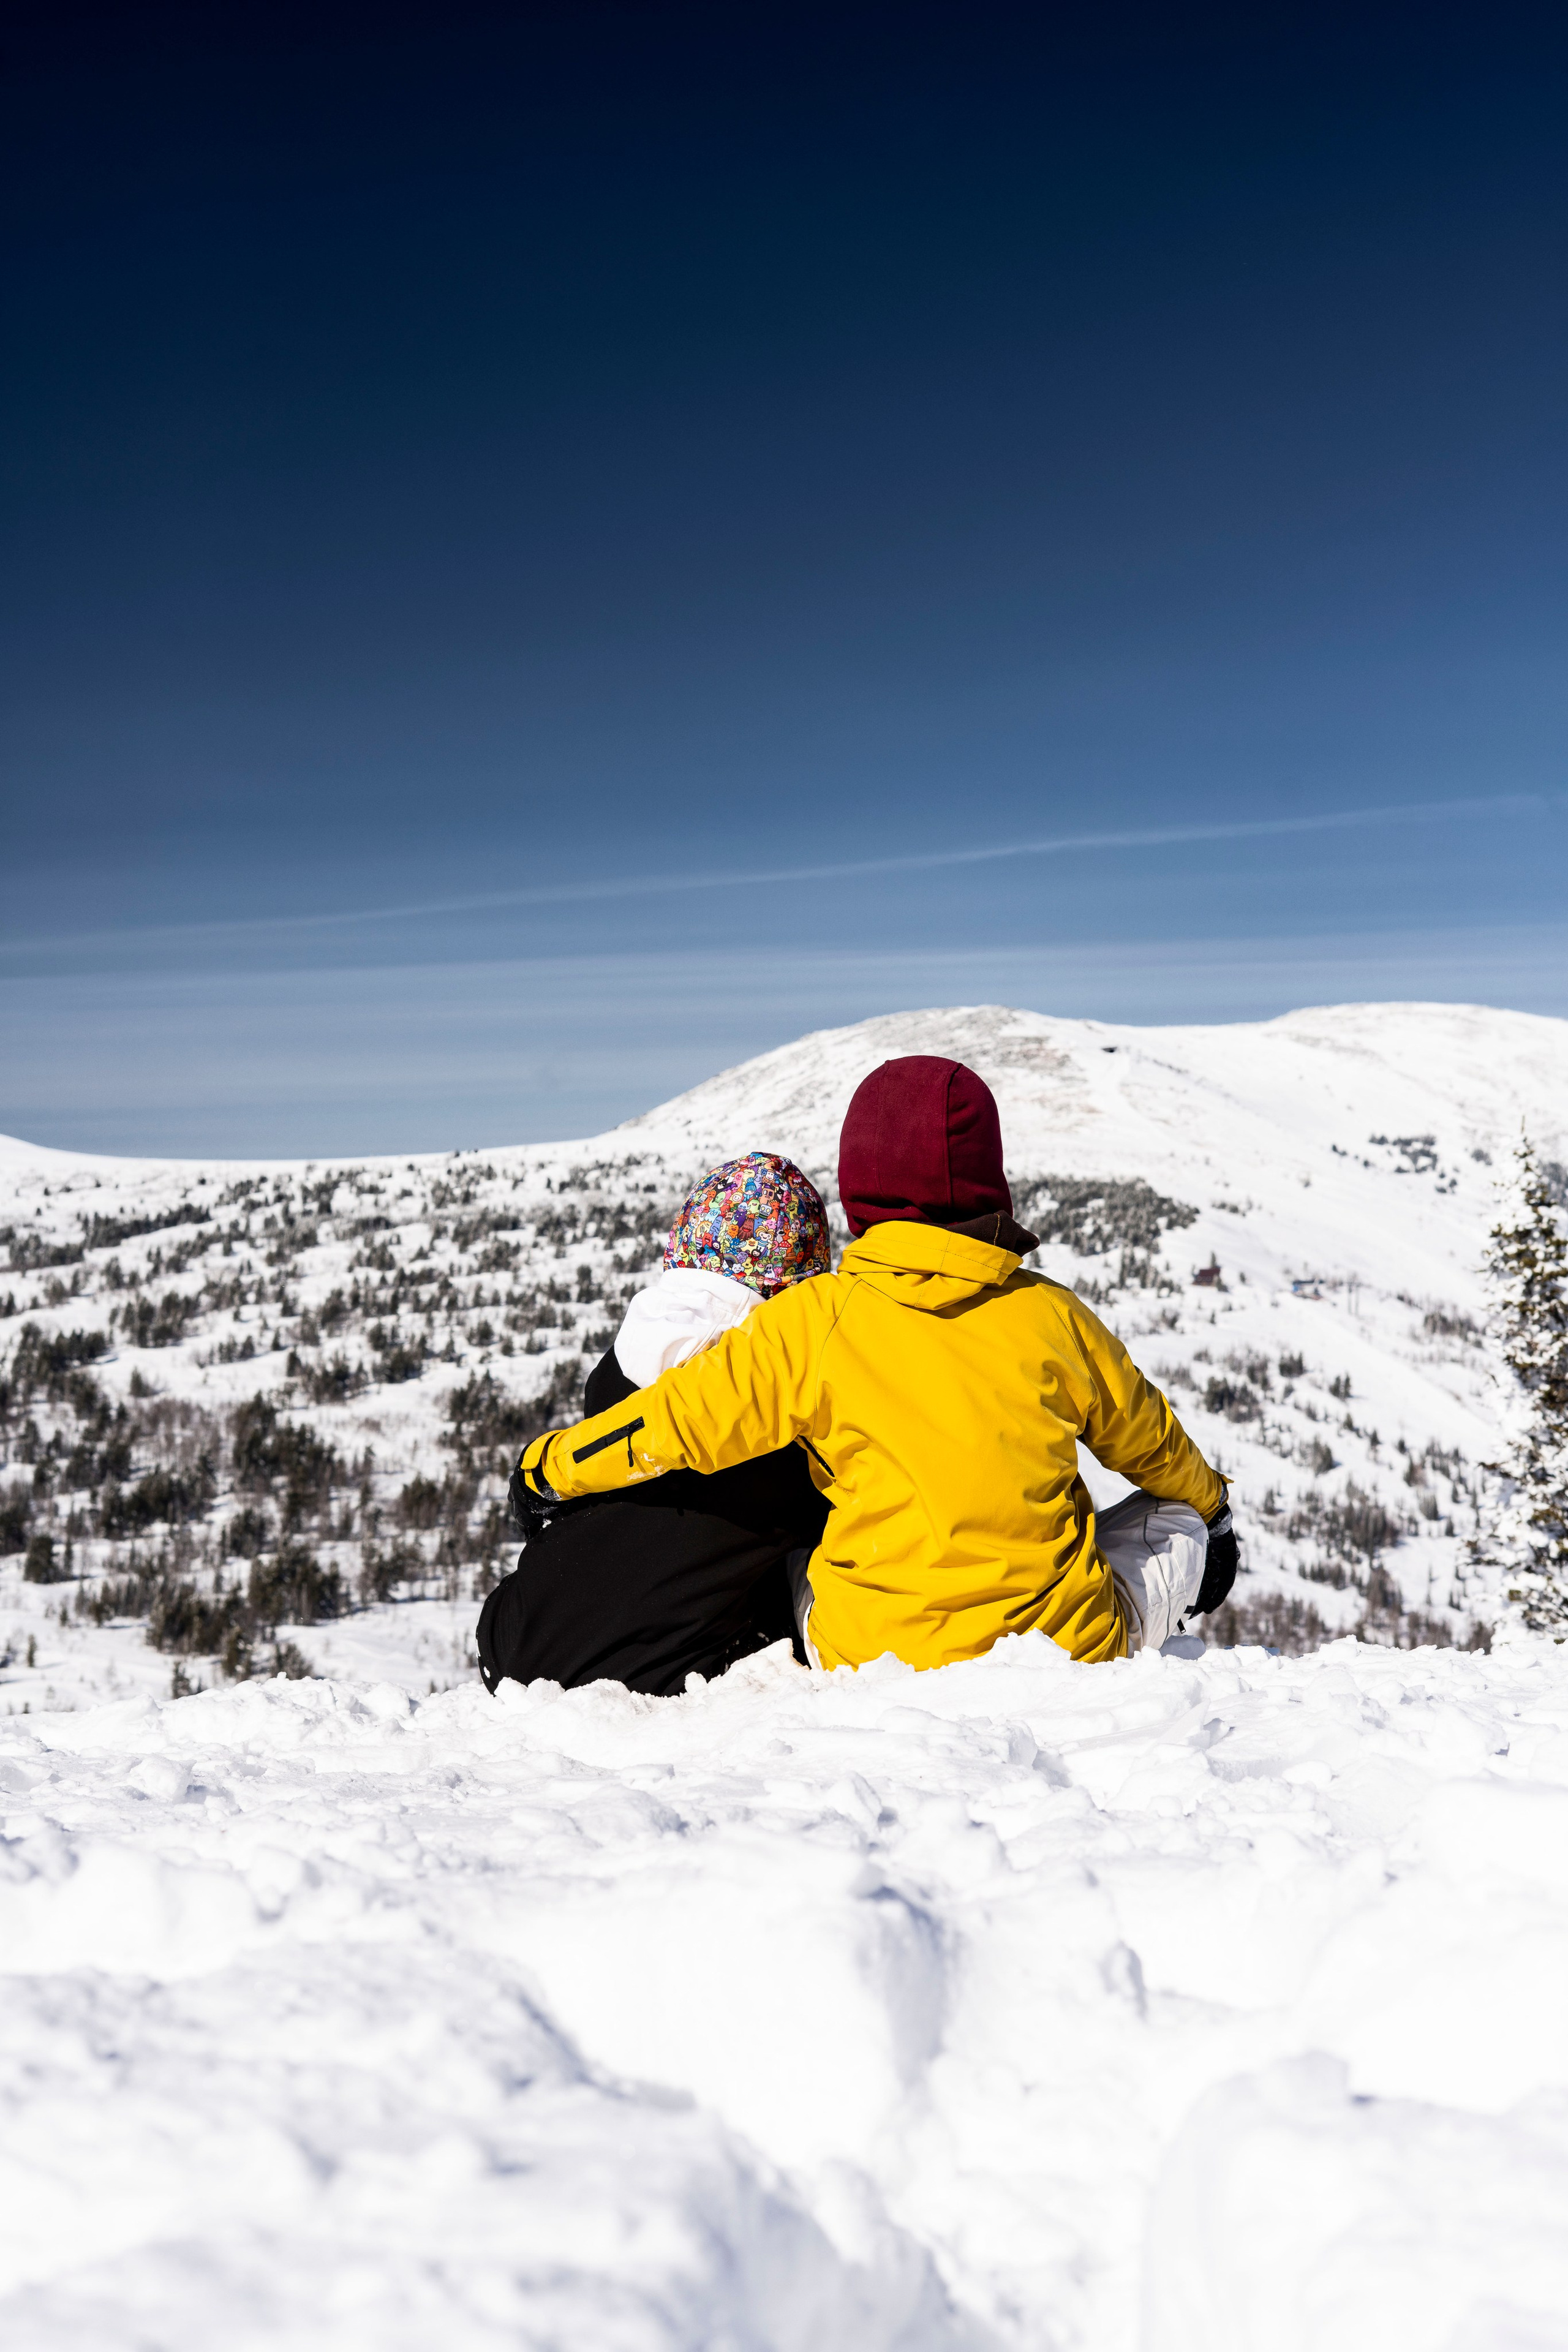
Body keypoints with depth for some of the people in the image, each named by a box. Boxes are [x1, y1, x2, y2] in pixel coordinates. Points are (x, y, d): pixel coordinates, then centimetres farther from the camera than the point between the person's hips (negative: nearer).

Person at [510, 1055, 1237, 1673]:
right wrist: (1208, 1505, 36)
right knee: (1175, 1523, 25)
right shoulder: (1049, 1314, -3)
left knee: (796, 1562, 32)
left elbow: (678, 1419, -4)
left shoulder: (813, 1322, -10)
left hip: (877, 1660, 1)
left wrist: (549, 1467, 15)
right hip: (1068, 1647, 0)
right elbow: (1146, 1438, 14)